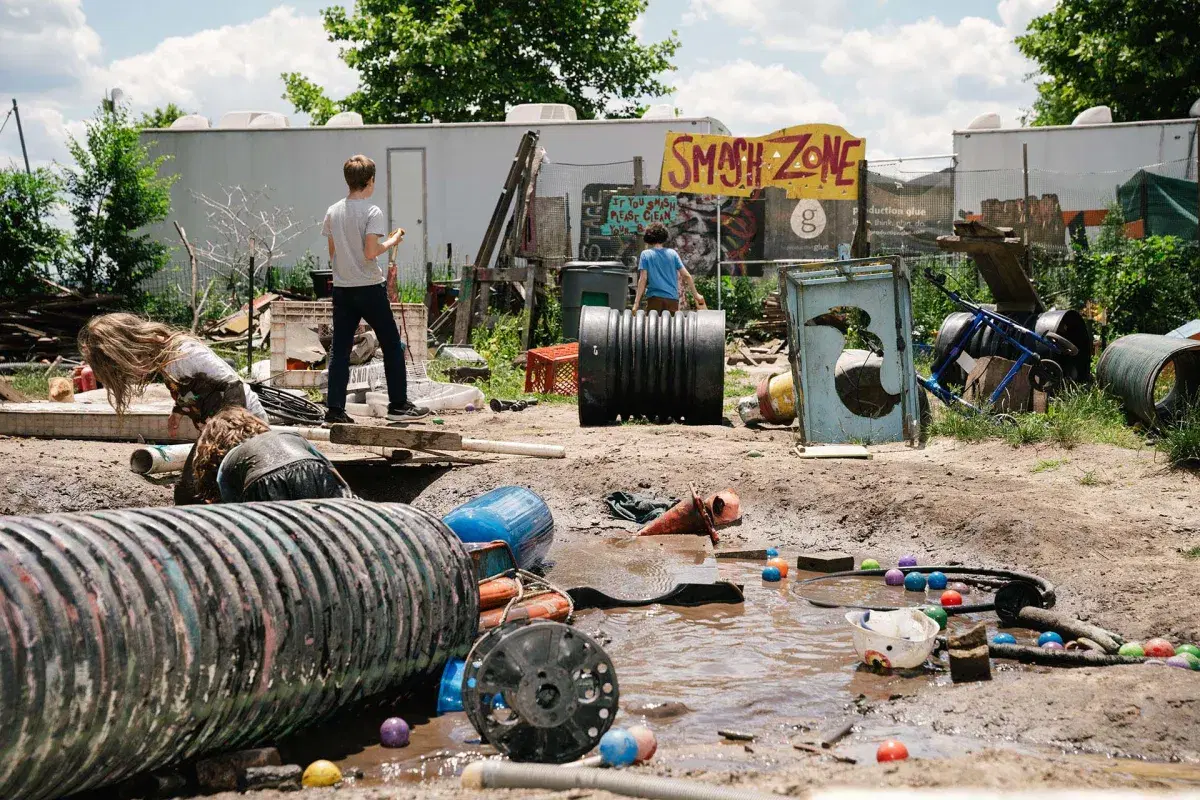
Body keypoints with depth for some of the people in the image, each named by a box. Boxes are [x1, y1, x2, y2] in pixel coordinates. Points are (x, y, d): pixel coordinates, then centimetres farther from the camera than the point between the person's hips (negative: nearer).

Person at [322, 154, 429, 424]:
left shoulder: (333, 212, 6)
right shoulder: (372, 212, -12)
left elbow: (332, 252, 12)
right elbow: (370, 253, -19)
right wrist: (393, 241, -3)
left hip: (341, 288, 5)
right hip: (369, 288, -5)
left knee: (340, 349, 6)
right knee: (392, 345, 7)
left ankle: (335, 409, 2)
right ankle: (399, 405, 9)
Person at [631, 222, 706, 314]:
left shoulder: (646, 254, 2)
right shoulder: (672, 253, 8)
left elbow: (643, 279, -6)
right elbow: (687, 276, 6)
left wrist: (636, 302, -7)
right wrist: (696, 295, 16)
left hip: (654, 299, -2)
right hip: (672, 299, 2)